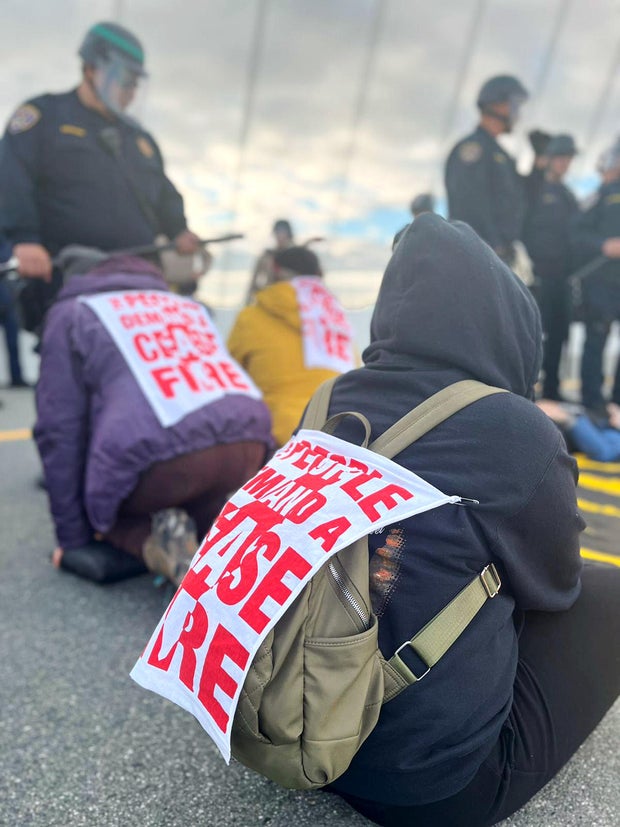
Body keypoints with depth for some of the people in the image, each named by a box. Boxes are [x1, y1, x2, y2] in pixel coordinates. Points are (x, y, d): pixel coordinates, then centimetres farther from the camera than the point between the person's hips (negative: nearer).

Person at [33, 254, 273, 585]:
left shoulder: (72, 312, 21)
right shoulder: (189, 306, 34)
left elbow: (59, 430, 12)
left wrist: (73, 538, 19)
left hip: (156, 449, -4)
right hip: (249, 438, 5)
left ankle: (156, 544, -4)